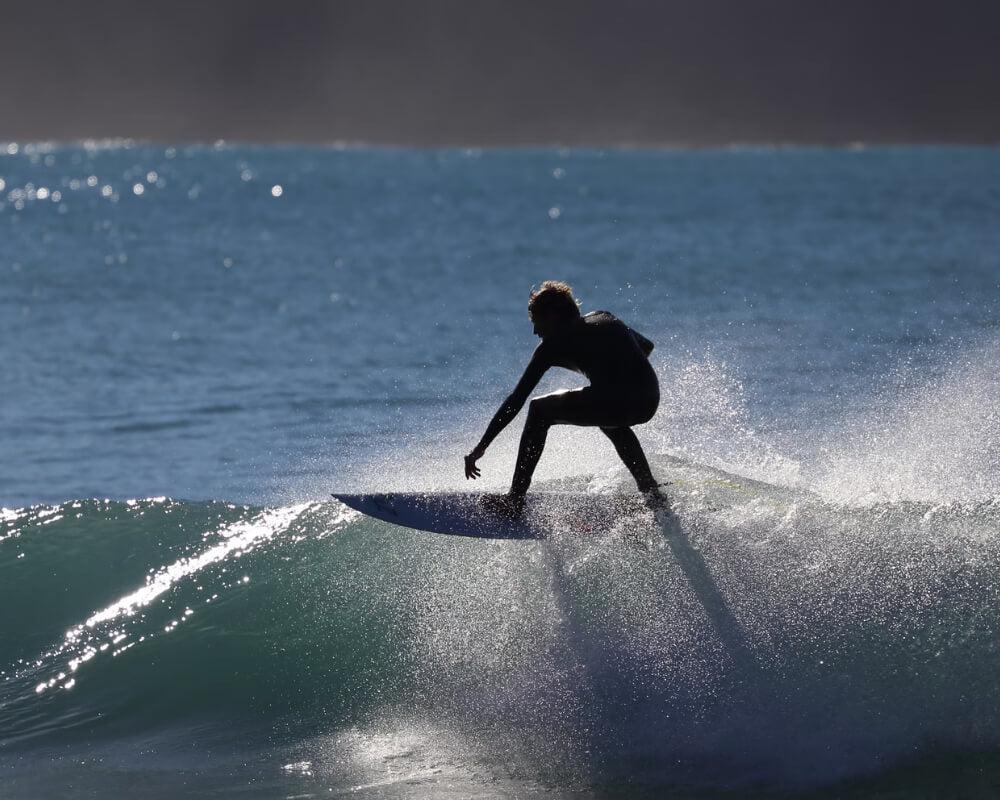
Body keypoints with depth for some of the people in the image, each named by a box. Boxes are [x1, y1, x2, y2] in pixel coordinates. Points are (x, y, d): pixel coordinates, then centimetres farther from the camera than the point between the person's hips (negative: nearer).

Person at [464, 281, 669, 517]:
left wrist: (481, 447, 10)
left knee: (540, 410, 17)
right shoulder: (603, 318, 25)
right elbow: (647, 346, 39)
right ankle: (653, 496, 34)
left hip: (614, 401, -6)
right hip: (650, 401, 6)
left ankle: (514, 501, 13)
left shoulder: (553, 344, 10)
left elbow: (517, 400, 8)